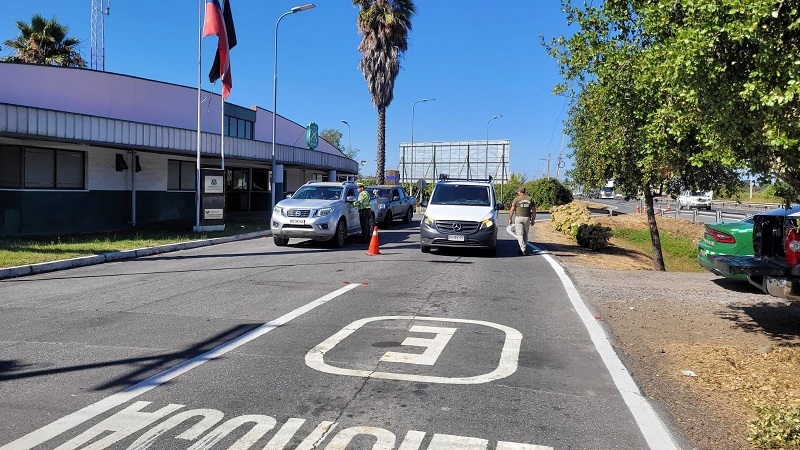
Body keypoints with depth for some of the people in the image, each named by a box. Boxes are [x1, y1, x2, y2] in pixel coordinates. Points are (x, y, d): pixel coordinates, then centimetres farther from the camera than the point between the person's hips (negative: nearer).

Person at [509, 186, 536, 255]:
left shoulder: (516, 199, -3)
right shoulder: (530, 199, 7)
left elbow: (512, 210, -5)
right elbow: (534, 210, 6)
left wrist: (510, 219, 4)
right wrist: (533, 220, 13)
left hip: (518, 218, -3)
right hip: (527, 218, 3)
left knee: (519, 234, -1)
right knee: (525, 234, 16)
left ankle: (523, 250, -12)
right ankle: (524, 248, 22)